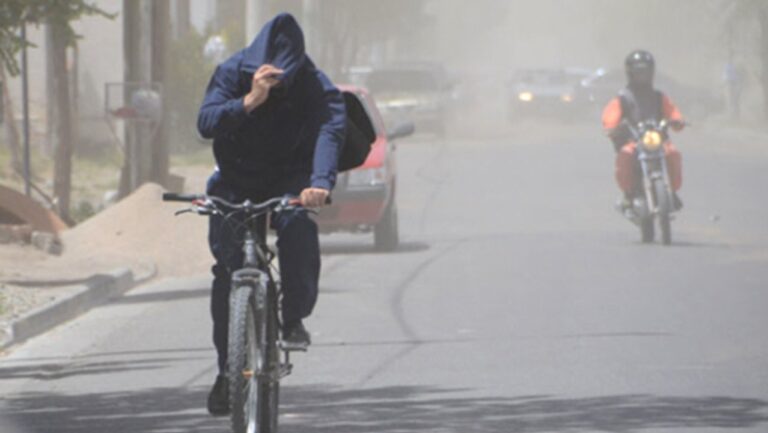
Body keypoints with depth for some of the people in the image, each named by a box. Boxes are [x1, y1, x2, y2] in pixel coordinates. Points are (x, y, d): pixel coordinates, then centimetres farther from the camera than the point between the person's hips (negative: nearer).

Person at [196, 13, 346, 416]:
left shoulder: (314, 85, -17)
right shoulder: (233, 73, -14)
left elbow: (330, 130, -33)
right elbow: (206, 122, -26)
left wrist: (321, 183, -51)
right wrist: (249, 102, -44)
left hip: (289, 181, -1)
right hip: (235, 182, 1)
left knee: (298, 226, -34)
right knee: (227, 265, -14)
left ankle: (294, 318, -14)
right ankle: (227, 369, -1)